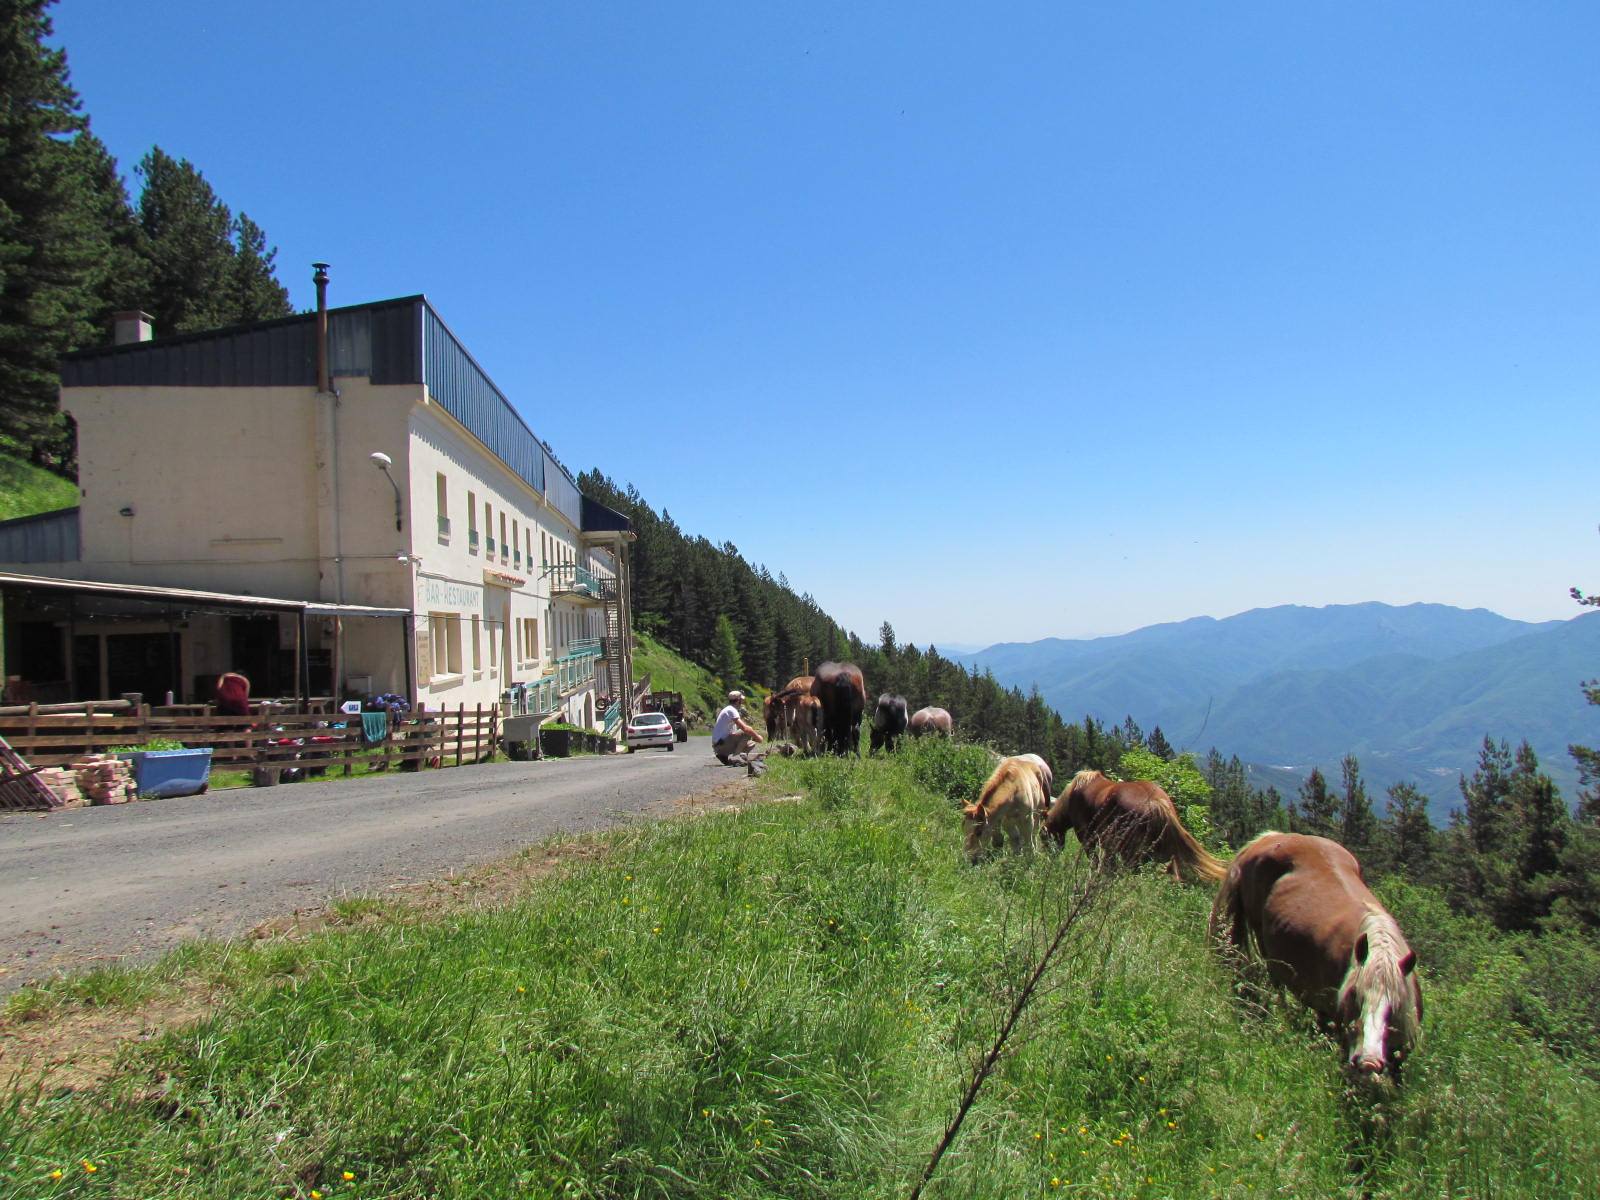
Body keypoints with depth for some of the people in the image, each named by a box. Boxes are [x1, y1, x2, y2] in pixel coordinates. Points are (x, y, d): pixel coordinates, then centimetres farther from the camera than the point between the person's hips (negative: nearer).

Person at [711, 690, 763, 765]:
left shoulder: (731, 710, 17)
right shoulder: (731, 710, -15)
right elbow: (744, 728, -24)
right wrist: (757, 736, -11)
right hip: (720, 744, -10)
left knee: (751, 743, 14)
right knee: (746, 733, -19)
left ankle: (724, 757, 7)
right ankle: (734, 758, -15)